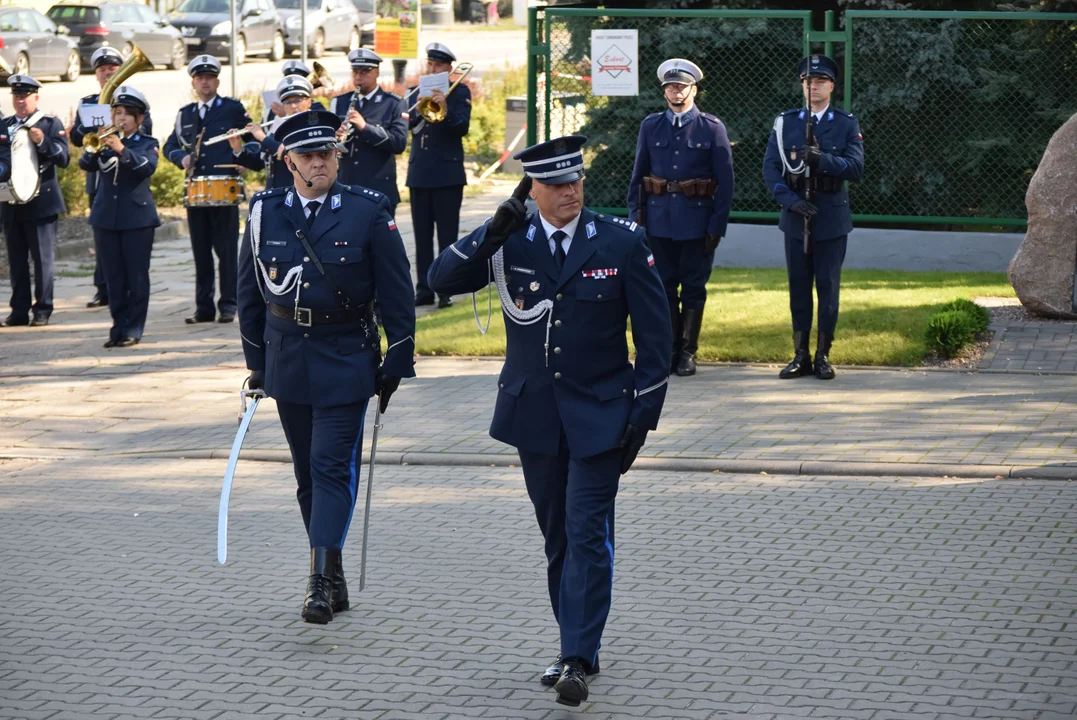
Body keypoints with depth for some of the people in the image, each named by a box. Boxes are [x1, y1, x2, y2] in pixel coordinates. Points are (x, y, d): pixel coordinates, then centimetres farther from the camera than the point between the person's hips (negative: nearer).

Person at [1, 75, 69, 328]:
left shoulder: (50, 123, -1)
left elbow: (63, 159, -8)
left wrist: (42, 141, -21)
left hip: (41, 202, -5)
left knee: (42, 259, -1)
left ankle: (42, 310, 4)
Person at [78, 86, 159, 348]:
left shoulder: (147, 143, 2)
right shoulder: (104, 141, 10)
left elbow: (148, 167, -18)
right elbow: (86, 165, -5)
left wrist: (121, 150, -30)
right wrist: (95, 148, -24)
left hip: (137, 217, -3)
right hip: (105, 216, 3)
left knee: (137, 277, -2)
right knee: (114, 278, 6)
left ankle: (133, 330, 2)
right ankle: (118, 328, 12)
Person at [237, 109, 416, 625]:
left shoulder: (369, 213, -6)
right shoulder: (265, 212, 2)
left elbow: (396, 294, -3)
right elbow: (250, 292, 11)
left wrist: (396, 365, -4)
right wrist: (256, 361, 11)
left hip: (346, 363, -4)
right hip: (288, 362, 4)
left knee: (333, 467, -11)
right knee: (309, 473, 10)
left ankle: (321, 579, -15)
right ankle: (333, 579, 21)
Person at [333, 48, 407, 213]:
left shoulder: (393, 104, -1)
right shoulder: (340, 102, 11)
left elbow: (400, 143, -12)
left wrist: (365, 127, -23)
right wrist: (334, 137, -14)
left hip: (380, 191, -3)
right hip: (345, 189, 3)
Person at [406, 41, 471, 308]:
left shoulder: (459, 92, 0)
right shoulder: (415, 92, 11)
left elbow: (463, 127, -11)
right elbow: (405, 126, 1)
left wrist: (446, 108, -27)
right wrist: (417, 111, -18)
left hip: (448, 173, -4)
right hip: (419, 173, 4)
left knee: (447, 236, -4)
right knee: (422, 235, 7)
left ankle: (446, 291, -2)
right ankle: (424, 289, 12)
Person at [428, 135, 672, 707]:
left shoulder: (623, 243, -5)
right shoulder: (509, 243, 1)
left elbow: (653, 336, -2)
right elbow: (441, 279, -8)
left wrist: (643, 416, -6)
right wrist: (492, 233, -21)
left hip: (600, 417, -3)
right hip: (535, 416, 3)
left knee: (587, 533, -10)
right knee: (557, 535, 11)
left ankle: (578, 659, -9)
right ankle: (578, 648, 23)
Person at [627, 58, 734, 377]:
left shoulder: (712, 128, 0)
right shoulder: (650, 126, 7)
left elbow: (725, 181, -1)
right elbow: (637, 176, 11)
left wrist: (717, 226, -7)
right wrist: (636, 216, 2)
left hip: (696, 221, -2)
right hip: (659, 221, 2)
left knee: (693, 288, 3)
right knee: (663, 286, 5)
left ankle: (688, 352, 11)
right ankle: (668, 350, 13)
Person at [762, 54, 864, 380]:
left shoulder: (847, 124, 3)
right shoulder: (785, 122, 7)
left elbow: (855, 167, -8)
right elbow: (770, 167, -1)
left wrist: (821, 159, -23)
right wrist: (790, 199, -15)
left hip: (832, 218, -1)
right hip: (796, 217, 1)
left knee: (828, 287, 1)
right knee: (799, 287, 5)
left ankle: (823, 355, 9)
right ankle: (801, 355, 11)